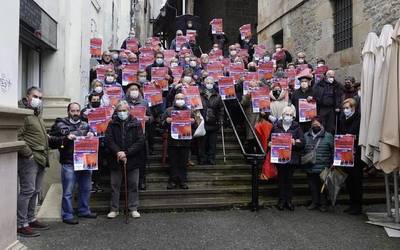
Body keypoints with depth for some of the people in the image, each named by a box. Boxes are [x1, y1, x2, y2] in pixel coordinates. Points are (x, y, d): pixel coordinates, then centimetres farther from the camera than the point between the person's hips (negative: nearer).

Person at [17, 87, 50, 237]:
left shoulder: (37, 114, 20)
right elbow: (17, 136, -20)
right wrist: (28, 154, -18)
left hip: (40, 159, 9)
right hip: (29, 159, -9)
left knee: (35, 191, 14)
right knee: (27, 191, -6)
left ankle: (31, 220, 24)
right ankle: (21, 225, 2)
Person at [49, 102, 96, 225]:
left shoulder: (85, 125, 13)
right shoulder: (60, 125, 1)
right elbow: (52, 141, -5)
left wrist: (92, 135, -4)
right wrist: (66, 138, -18)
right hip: (68, 163, -5)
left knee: (86, 188, 15)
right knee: (68, 191, 1)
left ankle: (84, 210, 32)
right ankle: (67, 215, 13)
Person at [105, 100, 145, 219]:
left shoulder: (136, 123, 0)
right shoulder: (112, 124, 5)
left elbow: (140, 141, -7)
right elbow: (109, 140, -4)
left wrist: (126, 153, -15)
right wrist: (117, 152, -19)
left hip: (132, 159, -1)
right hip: (115, 160, 1)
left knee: (133, 185, 6)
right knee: (115, 185, 8)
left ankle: (133, 209, 18)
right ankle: (114, 209, 21)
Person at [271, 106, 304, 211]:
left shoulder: (296, 127, 6)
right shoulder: (276, 126, 7)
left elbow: (302, 143, -1)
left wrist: (294, 142, -17)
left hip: (292, 158, 0)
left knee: (289, 179, 6)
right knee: (281, 178, 5)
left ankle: (289, 200, 16)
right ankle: (281, 200, 14)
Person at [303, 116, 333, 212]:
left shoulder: (328, 136, 0)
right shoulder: (306, 136, 9)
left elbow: (333, 151, -1)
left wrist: (331, 164, -6)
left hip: (323, 168, -3)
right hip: (310, 167, 3)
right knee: (312, 186, 11)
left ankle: (323, 204, 19)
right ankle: (314, 202, 25)